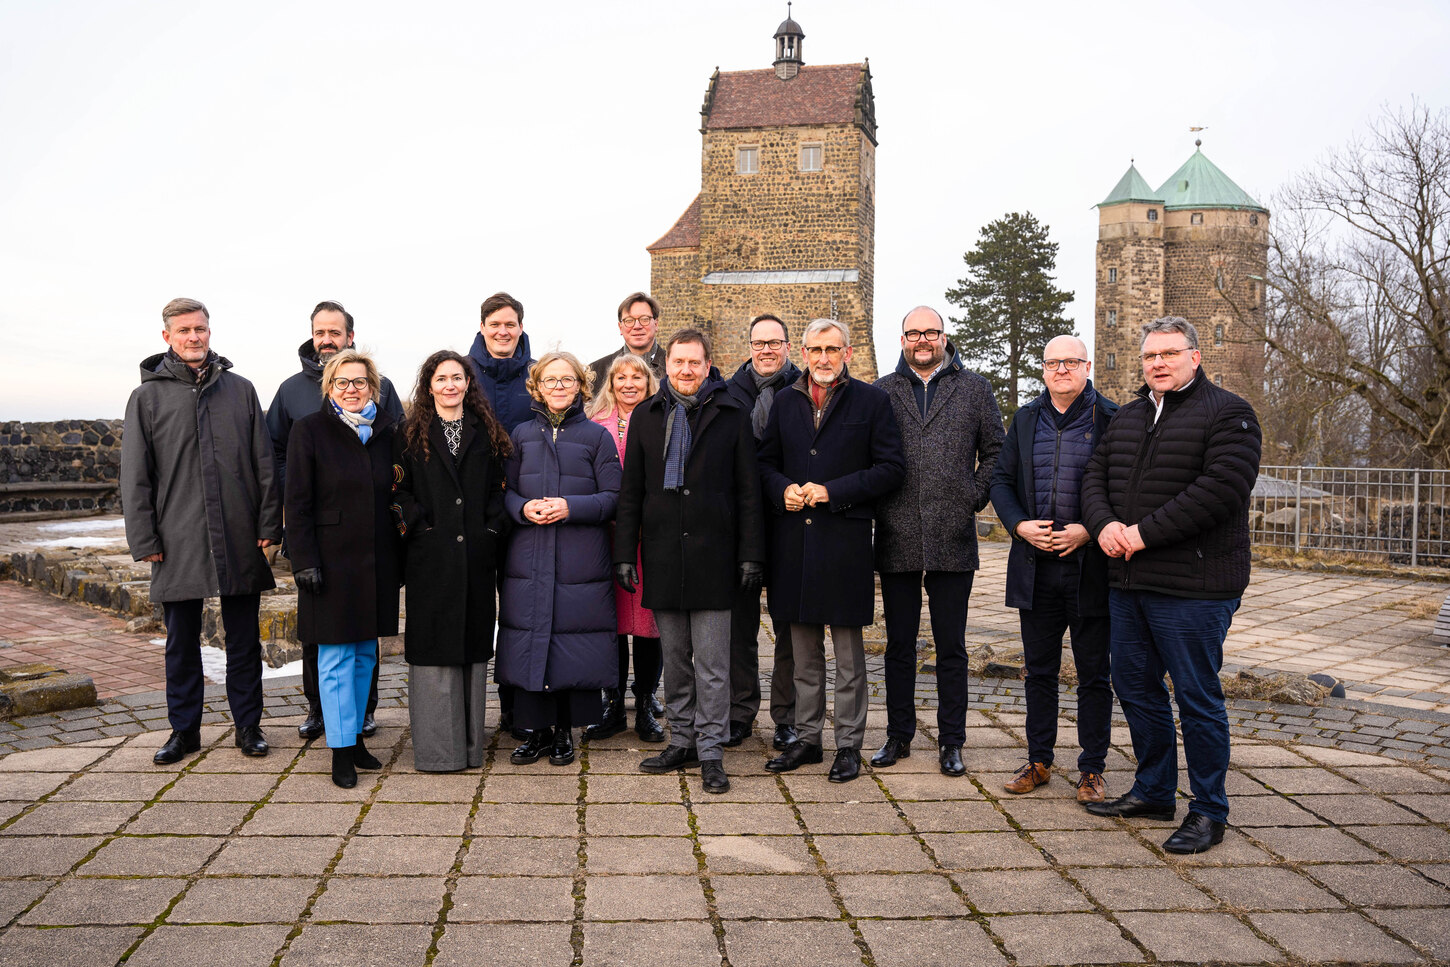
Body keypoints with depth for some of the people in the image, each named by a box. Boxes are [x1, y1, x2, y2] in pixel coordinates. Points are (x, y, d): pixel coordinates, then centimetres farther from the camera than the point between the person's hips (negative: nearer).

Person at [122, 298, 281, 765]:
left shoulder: (240, 390, 7)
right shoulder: (148, 397, 3)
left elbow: (264, 464, 7)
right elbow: (135, 476, 2)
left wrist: (268, 524, 1)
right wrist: (144, 539, -4)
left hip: (239, 541, 1)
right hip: (178, 545, -1)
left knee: (244, 640, 8)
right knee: (182, 642, 9)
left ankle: (248, 725, 19)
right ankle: (184, 729, 21)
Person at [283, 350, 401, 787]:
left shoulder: (386, 431, 8)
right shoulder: (310, 430, -3)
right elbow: (298, 502, -5)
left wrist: (399, 558, 8)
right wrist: (304, 560, -12)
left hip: (376, 562, 5)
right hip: (332, 561, -4)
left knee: (366, 653, 13)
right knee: (337, 659, -1)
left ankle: (356, 736, 25)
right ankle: (342, 751, 6)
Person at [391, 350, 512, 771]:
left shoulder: (486, 434, 11)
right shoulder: (411, 435, 6)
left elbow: (498, 488, 9)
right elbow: (400, 490, 1)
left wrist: (492, 528, -4)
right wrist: (419, 526, -13)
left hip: (476, 556, 2)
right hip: (430, 558, -2)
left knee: (473, 646, 8)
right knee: (433, 646, -1)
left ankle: (471, 742, 18)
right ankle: (435, 748, 7)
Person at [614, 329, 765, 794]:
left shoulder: (732, 416, 3)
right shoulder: (647, 416, 10)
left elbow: (748, 491, 2)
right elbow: (631, 491, 10)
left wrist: (751, 555, -3)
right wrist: (624, 554, 4)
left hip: (712, 554, -3)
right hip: (662, 555, 3)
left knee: (711, 662, 0)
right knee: (674, 659, 11)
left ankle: (710, 750, 9)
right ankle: (683, 742, 22)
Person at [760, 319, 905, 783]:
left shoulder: (872, 400, -1)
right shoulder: (786, 401, 11)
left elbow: (891, 467, -6)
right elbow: (766, 462, 17)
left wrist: (832, 491, -14)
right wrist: (783, 489, -5)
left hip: (845, 540, -4)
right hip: (793, 540, 4)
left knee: (849, 655, 5)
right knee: (804, 653, 13)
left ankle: (849, 744, 17)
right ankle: (807, 738, 25)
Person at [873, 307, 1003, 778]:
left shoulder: (974, 388, 7)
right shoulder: (882, 391, 8)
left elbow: (995, 451, 9)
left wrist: (975, 497, -1)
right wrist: (876, 501, 1)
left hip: (953, 539, -1)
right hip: (897, 539, 1)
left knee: (951, 647, 7)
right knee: (899, 645, 10)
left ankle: (951, 740, 18)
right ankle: (899, 734, 22)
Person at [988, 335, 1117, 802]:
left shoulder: (1111, 419, -3)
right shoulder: (1025, 419, 10)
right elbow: (1001, 479, 11)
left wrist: (1090, 530, -16)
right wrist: (1020, 524, -6)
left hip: (1090, 566, -3)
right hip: (1035, 568, 4)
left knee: (1093, 674, 7)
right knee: (1039, 670, 13)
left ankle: (1092, 768, 19)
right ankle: (1038, 761, 25)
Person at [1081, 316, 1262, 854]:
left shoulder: (1227, 414, -6)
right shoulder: (1128, 416, 16)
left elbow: (1221, 488, -19)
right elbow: (1096, 474, 13)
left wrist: (1145, 532, -20)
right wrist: (1104, 523, -9)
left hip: (1192, 588, -7)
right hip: (1128, 583, 7)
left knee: (1197, 698, 1)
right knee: (1135, 688, 15)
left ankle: (1209, 813, 15)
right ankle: (1153, 791, 31)